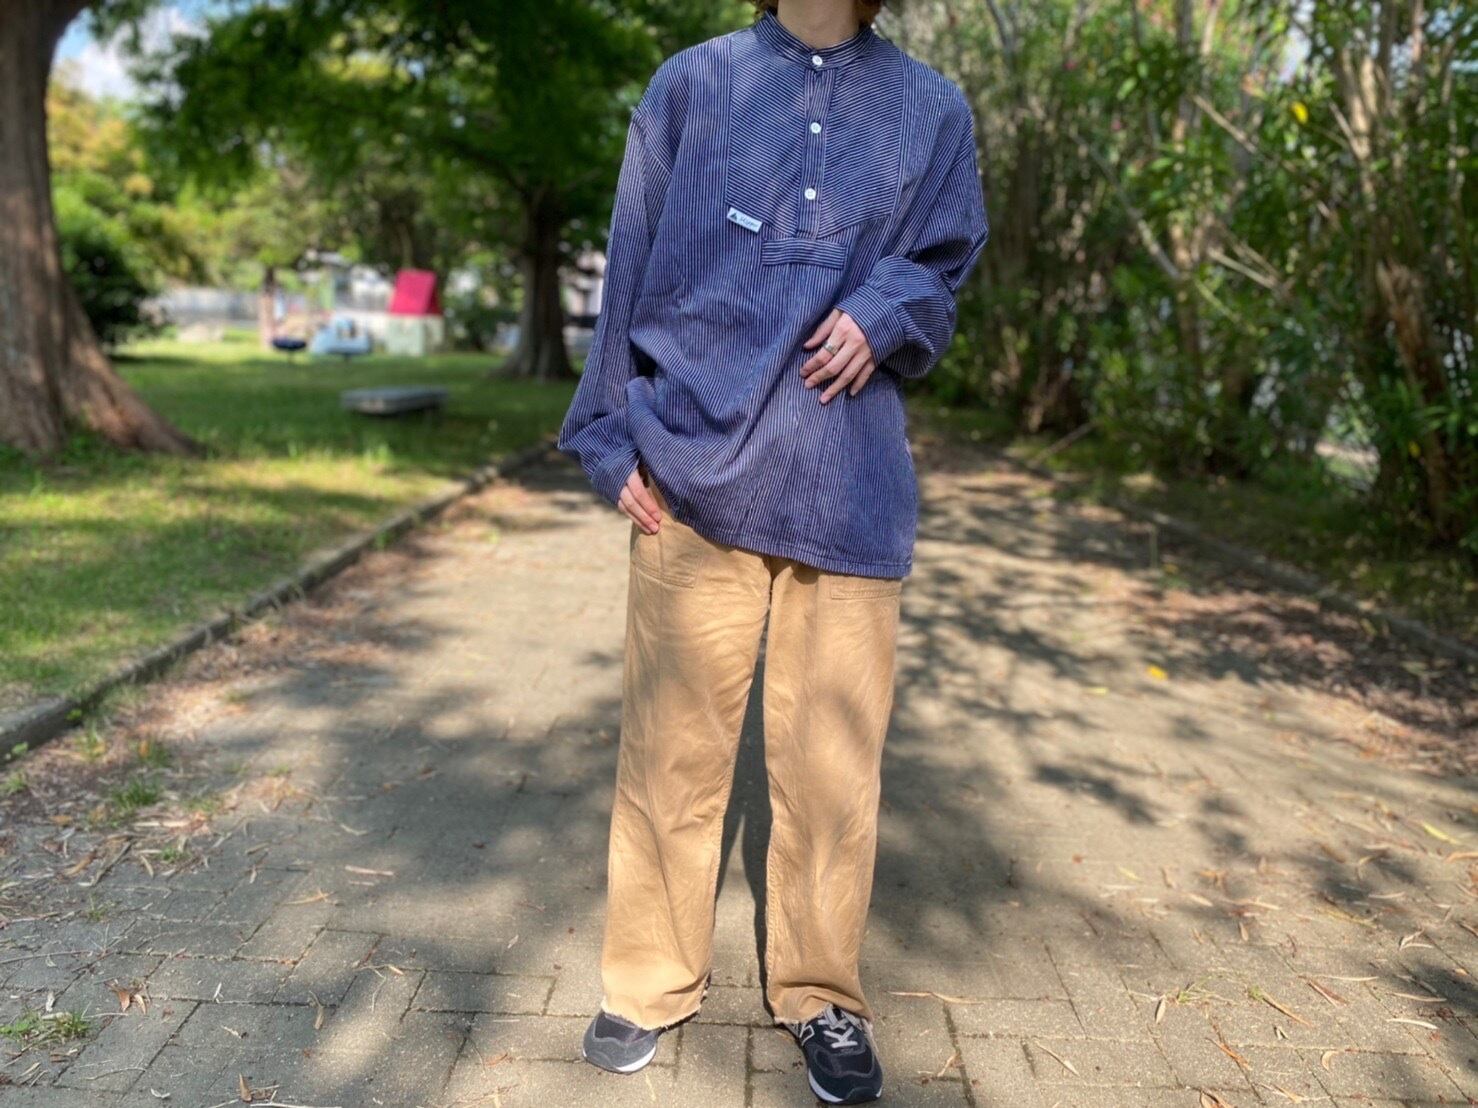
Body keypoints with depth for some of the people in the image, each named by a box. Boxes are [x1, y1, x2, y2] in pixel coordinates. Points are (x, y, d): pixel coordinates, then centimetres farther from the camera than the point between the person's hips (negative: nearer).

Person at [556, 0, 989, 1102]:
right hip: (694, 478, 0)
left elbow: (943, 270, 17)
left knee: (834, 760, 6)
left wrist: (884, 315, -7)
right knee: (672, 746, 6)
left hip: (849, 487, 1)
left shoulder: (934, 110, 12)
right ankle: (652, 982, 26)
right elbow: (632, 274, 9)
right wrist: (614, 442, 5)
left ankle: (823, 994, 26)